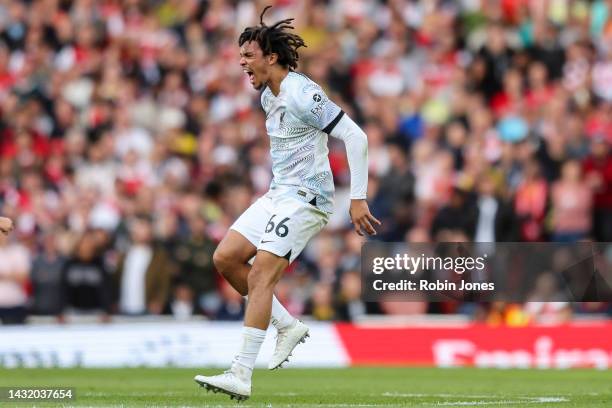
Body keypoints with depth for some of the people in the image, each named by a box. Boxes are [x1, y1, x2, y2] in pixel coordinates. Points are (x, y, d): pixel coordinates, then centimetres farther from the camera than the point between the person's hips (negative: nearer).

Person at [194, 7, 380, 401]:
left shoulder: (301, 94, -17)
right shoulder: (268, 95, 12)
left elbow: (355, 136, -20)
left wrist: (358, 199, -21)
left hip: (305, 198, -10)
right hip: (278, 194, 10)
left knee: (261, 275, -18)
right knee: (226, 258, 2)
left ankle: (241, 375, -22)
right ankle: (289, 326, 11)